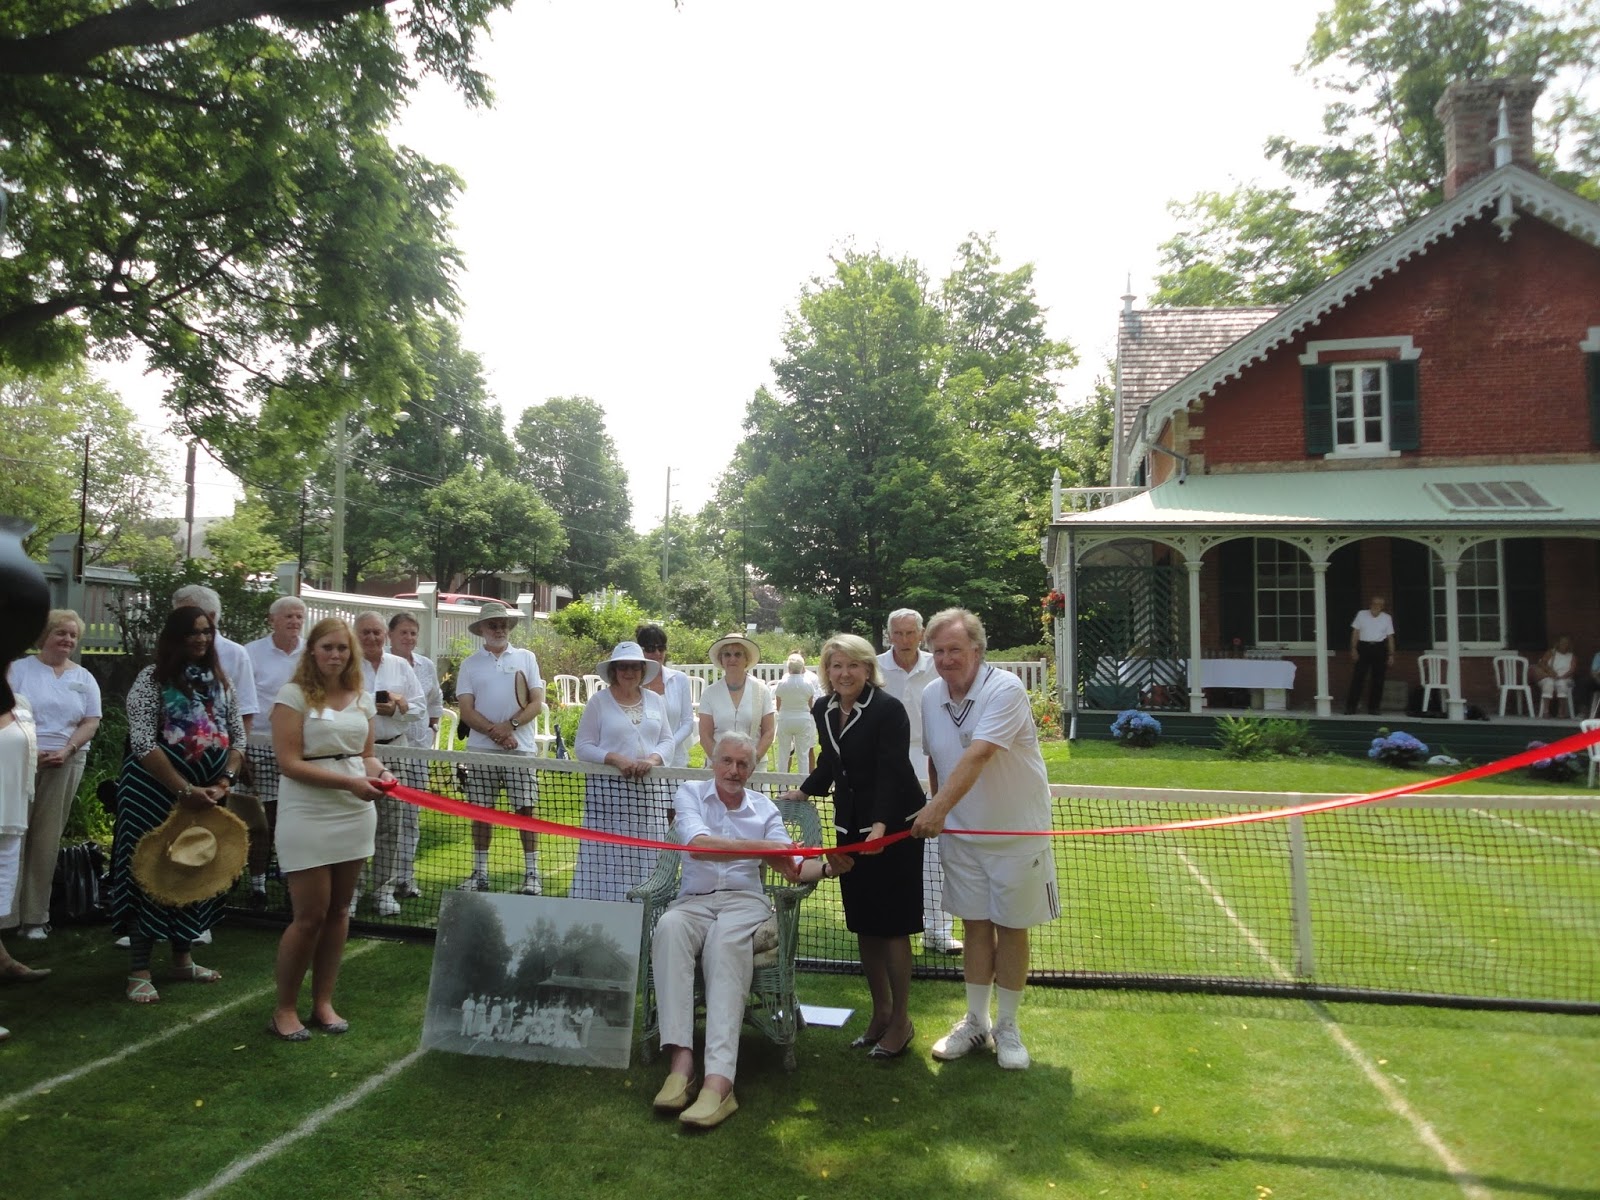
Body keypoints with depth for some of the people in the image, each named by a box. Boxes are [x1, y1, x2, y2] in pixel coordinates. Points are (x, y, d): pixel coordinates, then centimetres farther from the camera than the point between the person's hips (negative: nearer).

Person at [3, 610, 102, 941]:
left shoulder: (84, 679, 12)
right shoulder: (20, 669, 5)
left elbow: (91, 722, 6)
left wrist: (67, 750, -9)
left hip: (64, 764, 2)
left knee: (46, 842, 4)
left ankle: (35, 916, 10)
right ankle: (6, 911, 4)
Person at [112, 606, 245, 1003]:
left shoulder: (221, 680, 7)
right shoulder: (153, 679, -8)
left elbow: (237, 736, 7)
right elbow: (143, 743, -15)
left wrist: (224, 781, -8)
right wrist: (184, 789, -19)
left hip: (208, 793, 5)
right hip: (157, 790, -5)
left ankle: (182, 959, 24)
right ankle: (139, 970, 6)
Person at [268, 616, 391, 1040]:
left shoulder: (363, 699, 9)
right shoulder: (293, 695, -7)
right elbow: (289, 762, -14)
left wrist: (379, 772, -8)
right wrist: (349, 782, -21)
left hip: (355, 814, 5)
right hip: (308, 815, -5)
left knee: (338, 911, 10)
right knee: (310, 915, -2)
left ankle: (322, 1002, 23)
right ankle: (284, 1009, 15)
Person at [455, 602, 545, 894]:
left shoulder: (526, 658, 6)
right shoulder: (470, 664, 7)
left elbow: (537, 703, 0)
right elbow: (467, 711, -1)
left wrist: (510, 725, -14)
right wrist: (495, 733, -14)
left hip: (520, 747, -1)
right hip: (481, 749, 1)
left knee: (526, 810, -1)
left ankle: (532, 874, 4)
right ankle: (480, 873, 17)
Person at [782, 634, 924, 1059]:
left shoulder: (888, 709, -17)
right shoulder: (823, 710, 3)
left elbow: (892, 771, -24)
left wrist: (881, 825, -34)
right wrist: (803, 791, 22)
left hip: (893, 824, -6)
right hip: (851, 825, 7)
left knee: (892, 924, 0)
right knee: (863, 924, 13)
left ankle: (901, 1021, 15)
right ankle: (880, 1012, 28)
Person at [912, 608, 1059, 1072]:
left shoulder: (1005, 689, -22)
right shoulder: (930, 695, -2)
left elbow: (977, 756, -34)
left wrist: (939, 806, -42)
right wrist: (936, 811, 10)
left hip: (1017, 832, -4)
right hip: (961, 833, 4)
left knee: (1011, 928, 7)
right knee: (975, 926, 12)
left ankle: (1007, 1027, 23)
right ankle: (975, 1022, 26)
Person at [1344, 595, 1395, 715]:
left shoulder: (1387, 618, 7)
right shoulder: (1361, 614, 4)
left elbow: (1390, 637, 7)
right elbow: (1355, 632, 3)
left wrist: (1391, 655, 2)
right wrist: (1353, 649, -4)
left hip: (1379, 648, 2)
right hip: (1363, 647, -2)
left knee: (1377, 679, 3)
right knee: (1357, 677, -6)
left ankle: (1373, 708, 13)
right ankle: (1350, 707, -3)